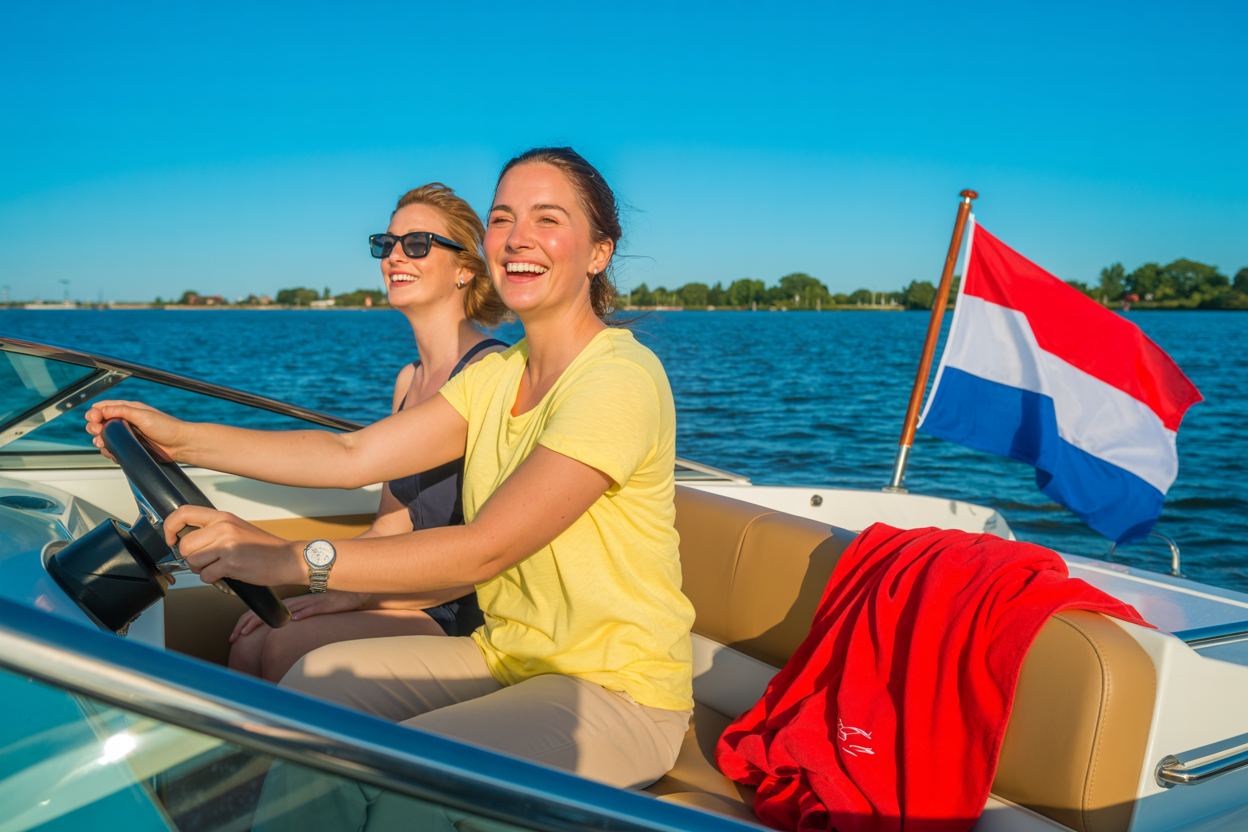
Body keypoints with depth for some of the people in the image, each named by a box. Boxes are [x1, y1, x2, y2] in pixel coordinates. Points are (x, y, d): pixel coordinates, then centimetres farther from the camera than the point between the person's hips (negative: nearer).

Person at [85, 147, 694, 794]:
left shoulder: (621, 378, -20)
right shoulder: (498, 376, 7)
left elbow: (486, 549, -27)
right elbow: (353, 456, 0)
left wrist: (295, 560, -32)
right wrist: (182, 439, -6)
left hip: (619, 693, -7)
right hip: (504, 657, 7)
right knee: (316, 679, -7)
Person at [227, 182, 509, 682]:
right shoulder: (408, 380, 14)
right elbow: (390, 529, 15)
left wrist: (358, 594, -16)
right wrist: (302, 593, 2)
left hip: (468, 614, -7)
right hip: (412, 595, 8)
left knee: (286, 651, -20)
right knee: (248, 645, -9)